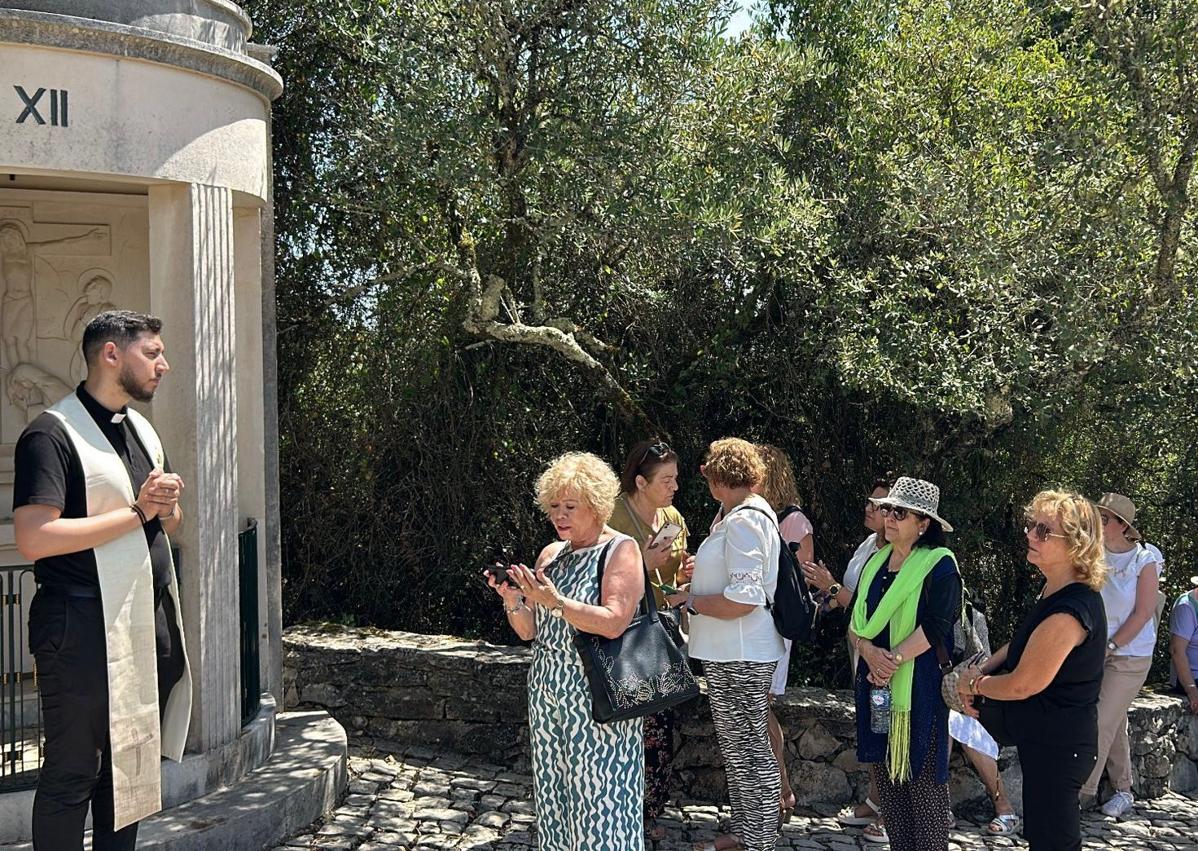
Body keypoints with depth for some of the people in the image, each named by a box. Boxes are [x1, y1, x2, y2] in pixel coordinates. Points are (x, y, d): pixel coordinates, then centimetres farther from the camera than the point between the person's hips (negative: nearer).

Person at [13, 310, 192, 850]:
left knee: (129, 765, 14)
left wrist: (167, 505, -1)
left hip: (150, 623, 8)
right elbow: (33, 539, -22)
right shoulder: (53, 434, -11)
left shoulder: (141, 429, 15)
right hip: (84, 628, -8)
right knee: (73, 773, 2)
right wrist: (136, 512, -16)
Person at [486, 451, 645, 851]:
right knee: (554, 794, 10)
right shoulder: (550, 555, 13)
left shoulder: (620, 551, -6)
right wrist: (512, 600, -6)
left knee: (599, 796, -5)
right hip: (547, 690, 7)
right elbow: (529, 631, 13)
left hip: (596, 695, -6)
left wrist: (554, 601, -26)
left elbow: (613, 622, -19)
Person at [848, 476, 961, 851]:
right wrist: (868, 650, -11)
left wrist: (893, 659, -19)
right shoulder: (876, 561, 12)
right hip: (875, 682, 6)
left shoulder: (940, 564, -8)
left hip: (920, 685, -6)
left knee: (922, 777, -1)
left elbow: (936, 625, -18)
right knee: (885, 771, 9)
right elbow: (855, 619, 8)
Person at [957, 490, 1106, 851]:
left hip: (1057, 746, -8)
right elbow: (1021, 644, 14)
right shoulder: (1055, 589, 1)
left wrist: (973, 683, -6)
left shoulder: (1070, 612, -31)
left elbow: (1020, 685, -24)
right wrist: (981, 673, -3)